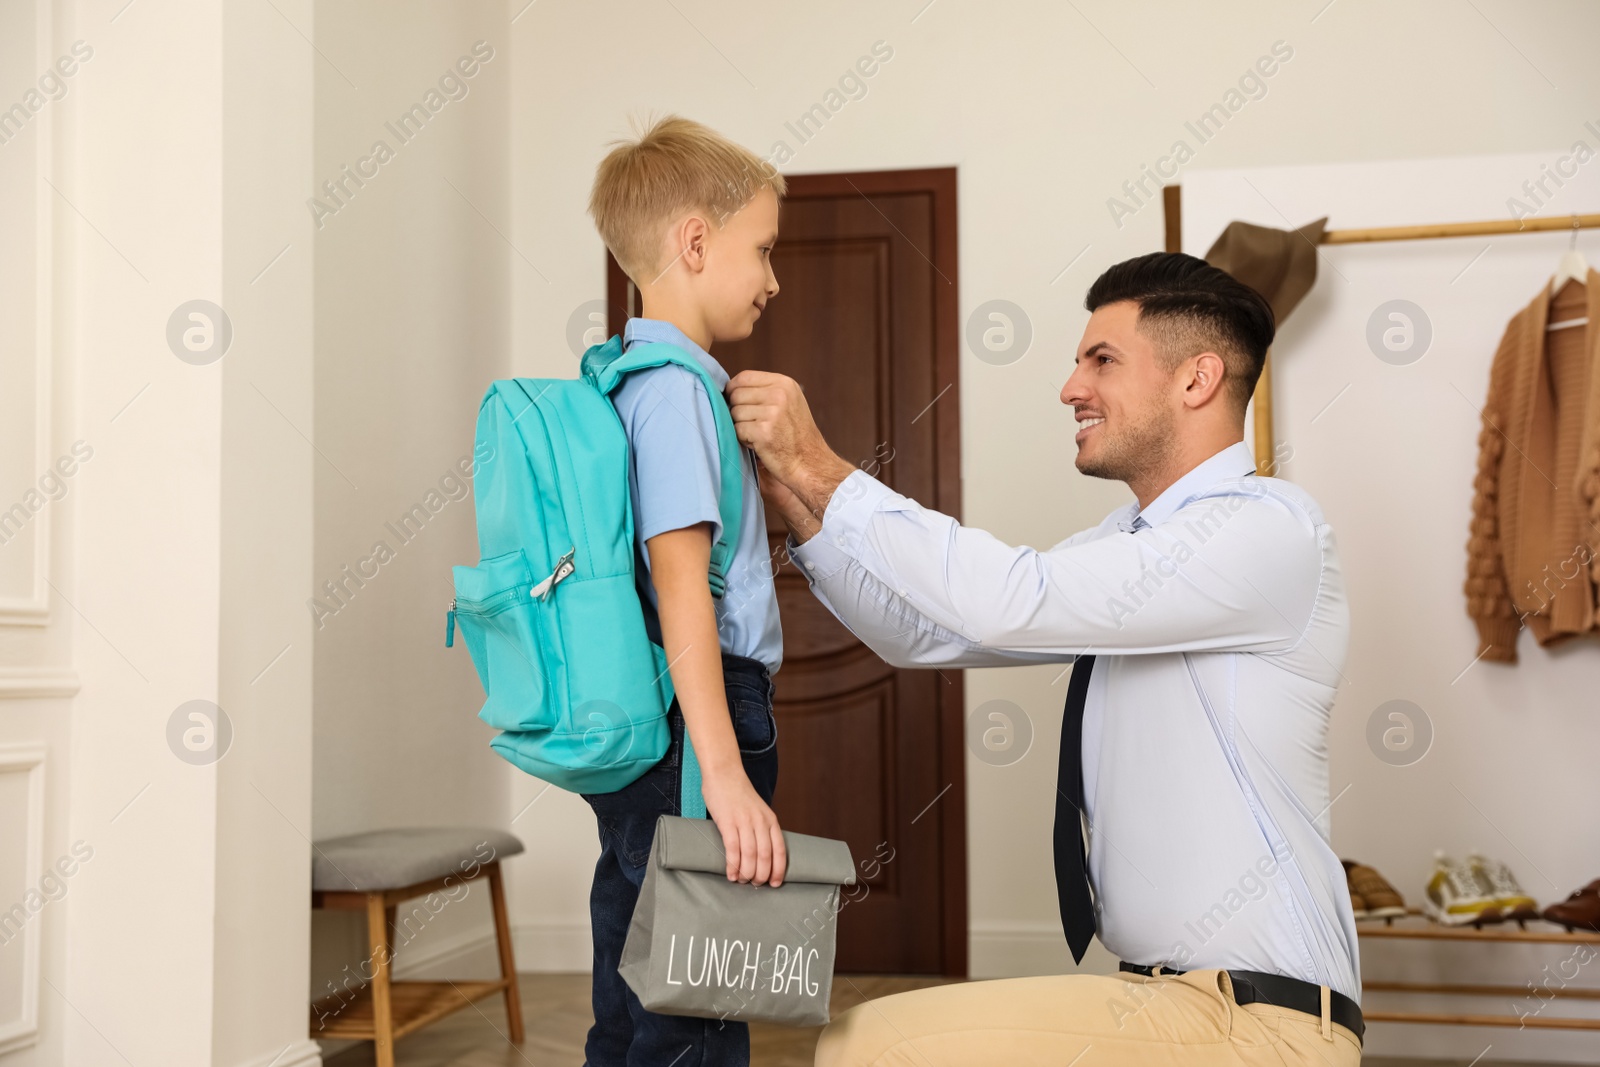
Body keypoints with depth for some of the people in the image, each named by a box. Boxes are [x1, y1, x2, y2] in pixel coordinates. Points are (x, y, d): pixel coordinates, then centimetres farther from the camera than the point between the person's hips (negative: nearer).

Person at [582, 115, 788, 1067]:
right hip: (690, 733, -10)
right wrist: (724, 772, -25)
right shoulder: (674, 386, -14)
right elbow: (681, 580, -22)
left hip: (639, 737, 10)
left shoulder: (631, 378, 15)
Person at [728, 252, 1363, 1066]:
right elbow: (928, 632, 12)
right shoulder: (1129, 544, 13)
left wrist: (821, 465, -18)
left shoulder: (1272, 529, -16)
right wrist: (794, 498, 1)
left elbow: (1008, 604, -26)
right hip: (1163, 993, 9)